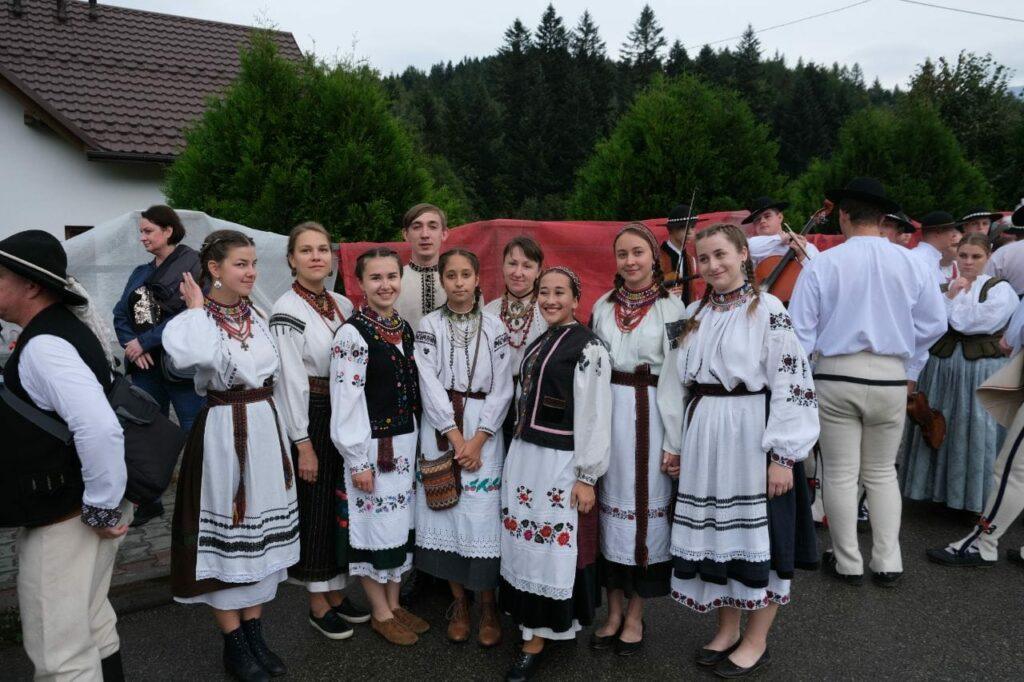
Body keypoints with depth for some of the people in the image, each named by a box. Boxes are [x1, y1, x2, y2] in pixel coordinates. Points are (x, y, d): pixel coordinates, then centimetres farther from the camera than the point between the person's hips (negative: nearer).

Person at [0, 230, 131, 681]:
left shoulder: (43, 346, -23)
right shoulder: (60, 329, 9)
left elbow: (101, 429, -35)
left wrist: (102, 508, -24)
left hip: (65, 521, -10)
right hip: (71, 510, 10)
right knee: (91, 626, 23)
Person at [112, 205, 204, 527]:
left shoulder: (192, 265, -7)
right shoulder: (141, 273, 16)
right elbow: (121, 314, 12)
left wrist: (145, 341, -13)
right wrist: (131, 346, -7)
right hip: (146, 367, 7)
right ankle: (149, 502, 28)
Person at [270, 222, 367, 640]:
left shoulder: (343, 305, 9)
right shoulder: (287, 311, -12)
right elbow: (290, 381, -14)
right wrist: (304, 443, -15)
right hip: (309, 417, -7)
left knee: (341, 506, 14)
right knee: (315, 508, 4)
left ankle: (335, 594, 30)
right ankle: (318, 605, 20)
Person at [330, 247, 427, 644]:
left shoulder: (404, 329, 8)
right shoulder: (352, 334, -15)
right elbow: (346, 403, -17)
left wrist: (416, 443, 15)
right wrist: (358, 461, -17)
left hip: (405, 442, 7)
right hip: (372, 447, -7)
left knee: (401, 520, 15)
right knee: (374, 524, 4)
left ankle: (394, 604, 32)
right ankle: (380, 614, 22)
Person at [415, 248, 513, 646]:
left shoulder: (494, 328, 4)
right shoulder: (428, 326, 3)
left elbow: (502, 389, -1)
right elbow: (430, 386, -4)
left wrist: (477, 440, -10)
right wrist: (455, 437, -11)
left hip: (483, 430, 0)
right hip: (441, 428, 1)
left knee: (482, 513, -4)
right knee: (445, 510, 2)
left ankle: (487, 605, 12)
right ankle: (459, 603, 18)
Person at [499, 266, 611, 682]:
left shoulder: (588, 348, -10)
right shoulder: (537, 344, 13)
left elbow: (594, 417, -13)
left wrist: (586, 476, -15)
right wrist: (520, 455, 15)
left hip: (560, 462, -8)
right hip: (523, 456, 8)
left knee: (556, 547, 0)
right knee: (527, 543, 12)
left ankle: (538, 638, 13)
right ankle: (532, 632, 25)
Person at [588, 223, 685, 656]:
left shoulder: (672, 307, -2)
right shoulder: (602, 306, 10)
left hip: (652, 415, -3)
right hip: (608, 413, 3)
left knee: (646, 504, 4)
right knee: (611, 504, 7)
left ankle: (635, 615, 20)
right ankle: (613, 611, 23)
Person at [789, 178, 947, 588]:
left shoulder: (822, 264, -7)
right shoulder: (911, 263, 0)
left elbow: (800, 329, -6)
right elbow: (934, 323, 5)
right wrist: (911, 370, 17)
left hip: (835, 376, -2)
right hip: (890, 378, 3)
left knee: (840, 474, 8)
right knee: (882, 472, 17)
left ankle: (848, 564, 18)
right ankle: (888, 564, 20)